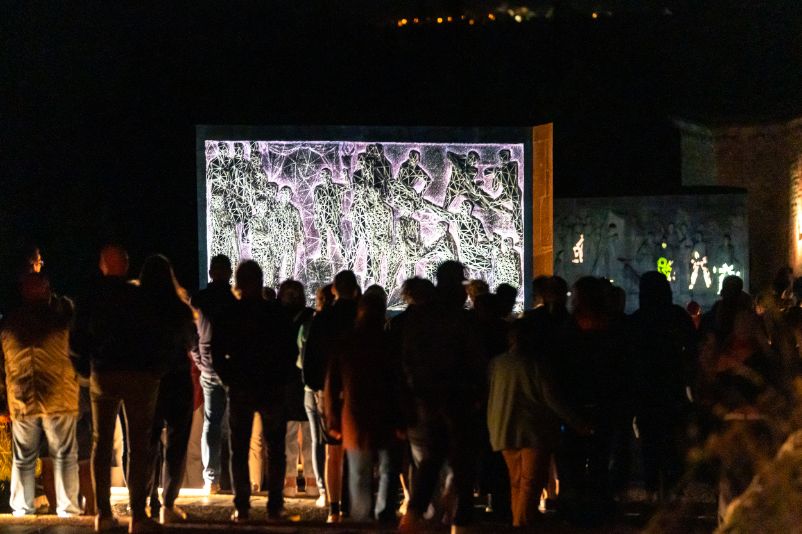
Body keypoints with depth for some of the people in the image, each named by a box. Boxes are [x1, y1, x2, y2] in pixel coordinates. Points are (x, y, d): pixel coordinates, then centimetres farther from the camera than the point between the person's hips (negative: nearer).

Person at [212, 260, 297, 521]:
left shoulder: (227, 316, -2)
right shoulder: (276, 314, -4)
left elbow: (216, 353, -2)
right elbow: (290, 351, -1)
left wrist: (230, 380, 8)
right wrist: (281, 380, 9)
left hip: (240, 390, 0)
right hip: (273, 390, 0)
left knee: (239, 450, 7)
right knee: (275, 450, 8)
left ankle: (242, 506, -1)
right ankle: (274, 506, 3)